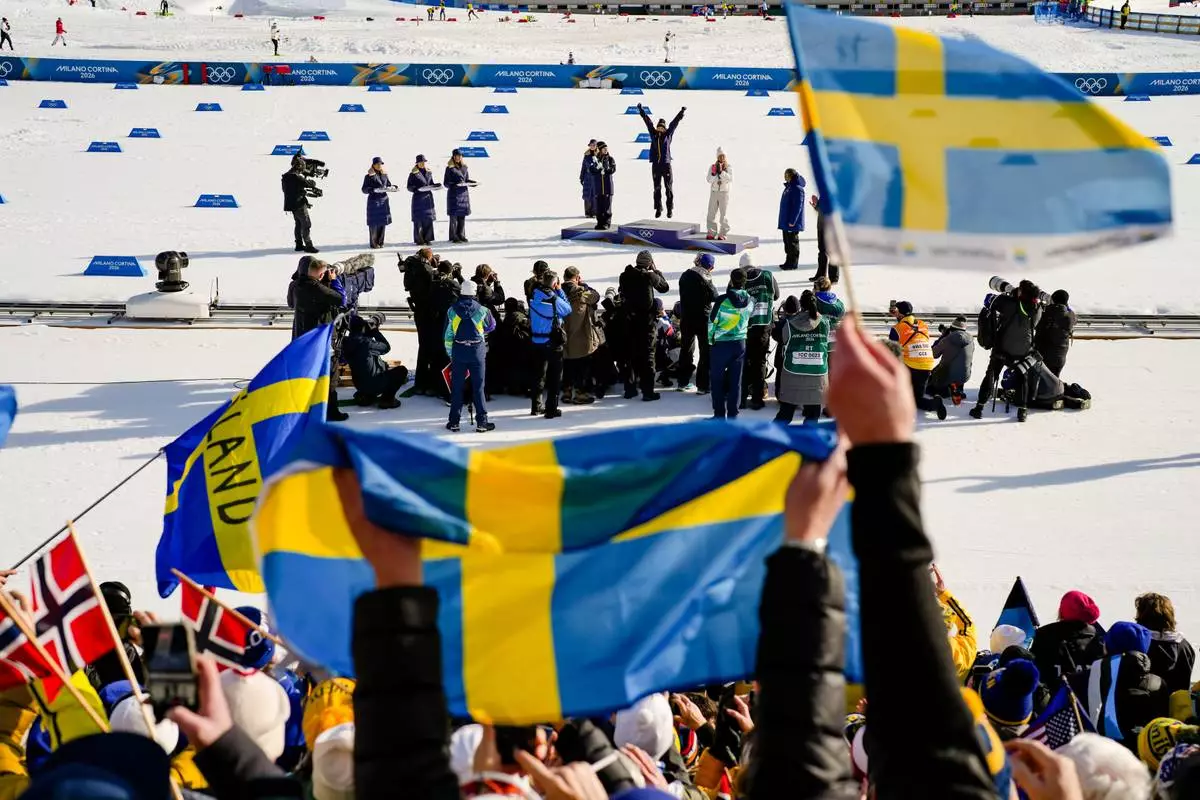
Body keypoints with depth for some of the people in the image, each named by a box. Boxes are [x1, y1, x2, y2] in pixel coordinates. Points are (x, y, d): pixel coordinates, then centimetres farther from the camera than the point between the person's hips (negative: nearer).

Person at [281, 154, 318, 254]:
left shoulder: (286, 176, 7)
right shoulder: (297, 177, -22)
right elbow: (310, 184, -18)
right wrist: (310, 180, 6)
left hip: (291, 204, 9)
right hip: (299, 204, -9)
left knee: (298, 223, 18)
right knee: (306, 224, -4)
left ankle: (299, 245, 22)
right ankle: (308, 246, -5)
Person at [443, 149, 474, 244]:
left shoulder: (464, 167, 11)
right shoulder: (450, 168, -5)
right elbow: (445, 183, -5)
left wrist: (471, 183, -2)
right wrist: (454, 184, -22)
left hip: (464, 193, 5)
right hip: (454, 194, -5)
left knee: (462, 216, 9)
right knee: (454, 216, -3)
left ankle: (461, 235, 17)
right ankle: (453, 236, 1)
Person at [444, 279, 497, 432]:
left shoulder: (452, 310, -1)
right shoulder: (482, 310, -5)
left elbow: (448, 335, 1)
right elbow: (492, 325, 14)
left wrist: (450, 354, 9)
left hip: (458, 350, 1)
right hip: (477, 350, -1)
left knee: (456, 387, 7)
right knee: (478, 387, 4)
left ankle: (454, 422, 9)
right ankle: (482, 422, 4)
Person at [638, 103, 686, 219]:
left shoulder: (668, 134, 5)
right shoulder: (653, 134, 8)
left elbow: (674, 123, 4)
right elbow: (647, 121, 10)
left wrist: (682, 112, 1)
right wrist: (641, 111, 13)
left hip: (666, 164, -2)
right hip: (655, 164, 2)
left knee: (669, 187, 0)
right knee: (657, 188, 5)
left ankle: (670, 208, 4)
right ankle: (658, 209, 10)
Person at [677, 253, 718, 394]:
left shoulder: (684, 276, 7)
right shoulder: (704, 278, -14)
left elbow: (683, 295, 11)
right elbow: (714, 297, -11)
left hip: (686, 318, 6)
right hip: (703, 319, -6)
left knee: (686, 349, 17)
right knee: (706, 352, 1)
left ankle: (683, 382, 23)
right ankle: (702, 385, -3)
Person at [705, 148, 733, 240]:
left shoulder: (729, 167, -2)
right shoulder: (713, 167, 4)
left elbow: (730, 179, -14)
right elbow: (709, 179, -3)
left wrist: (721, 171, -20)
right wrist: (714, 173, -20)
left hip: (724, 192, -3)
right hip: (714, 192, 3)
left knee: (724, 214, -1)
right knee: (711, 214, 3)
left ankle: (722, 234, 5)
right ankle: (712, 233, 11)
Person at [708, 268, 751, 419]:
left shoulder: (723, 301, -17)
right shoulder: (750, 301, -5)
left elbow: (712, 322, -8)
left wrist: (711, 340, 6)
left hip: (721, 344, -4)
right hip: (740, 344, 4)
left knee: (717, 380, 8)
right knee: (735, 381, 9)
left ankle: (719, 415, 8)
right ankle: (732, 415, 12)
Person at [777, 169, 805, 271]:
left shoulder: (797, 189, -18)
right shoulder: (789, 187, 12)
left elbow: (797, 206, -21)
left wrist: (792, 221, -21)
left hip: (792, 224, -10)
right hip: (785, 222, 10)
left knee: (792, 243, -2)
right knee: (787, 242, 15)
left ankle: (793, 263, 5)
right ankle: (789, 262, 23)